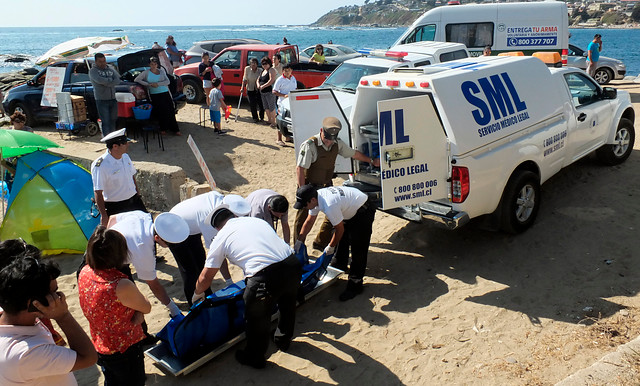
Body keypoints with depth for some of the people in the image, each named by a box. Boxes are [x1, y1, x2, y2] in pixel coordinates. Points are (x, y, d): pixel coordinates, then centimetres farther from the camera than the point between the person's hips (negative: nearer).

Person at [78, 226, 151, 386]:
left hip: (99, 346, 7)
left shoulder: (85, 273, -13)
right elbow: (147, 308, -17)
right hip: (125, 349, -6)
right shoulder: (122, 286, -36)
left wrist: (136, 312, -13)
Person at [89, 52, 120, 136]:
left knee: (113, 120, 13)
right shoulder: (93, 71, -1)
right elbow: (99, 80, -21)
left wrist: (106, 82, -15)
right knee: (106, 122, -9)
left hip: (113, 99, 5)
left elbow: (118, 80, -3)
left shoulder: (111, 69, 13)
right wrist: (111, 80, -8)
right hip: (102, 100, -5)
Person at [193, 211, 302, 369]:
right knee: (287, 305, 33)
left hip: (265, 277, -5)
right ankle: (284, 339, 58)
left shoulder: (221, 237, 11)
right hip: (293, 264, 6)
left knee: (257, 318, 21)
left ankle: (254, 358, 43)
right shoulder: (257, 220, 22)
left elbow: (205, 277, 16)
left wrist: (197, 294, 37)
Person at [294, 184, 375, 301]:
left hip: (363, 212, -10)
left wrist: (331, 247, -8)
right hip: (350, 209, 10)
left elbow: (340, 229, -22)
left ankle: (355, 286, -1)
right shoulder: (315, 198, -9)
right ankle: (337, 269, 40)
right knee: (341, 243, 20)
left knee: (358, 250, -8)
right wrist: (299, 240, 7)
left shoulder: (329, 206, -36)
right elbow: (309, 221, 5)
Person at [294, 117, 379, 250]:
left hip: (327, 186, 6)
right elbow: (300, 169, -24)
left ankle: (321, 243, 30)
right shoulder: (310, 145, -22)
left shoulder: (337, 144, -3)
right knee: (303, 219, 0)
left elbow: (354, 154, 15)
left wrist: (372, 161, 24)